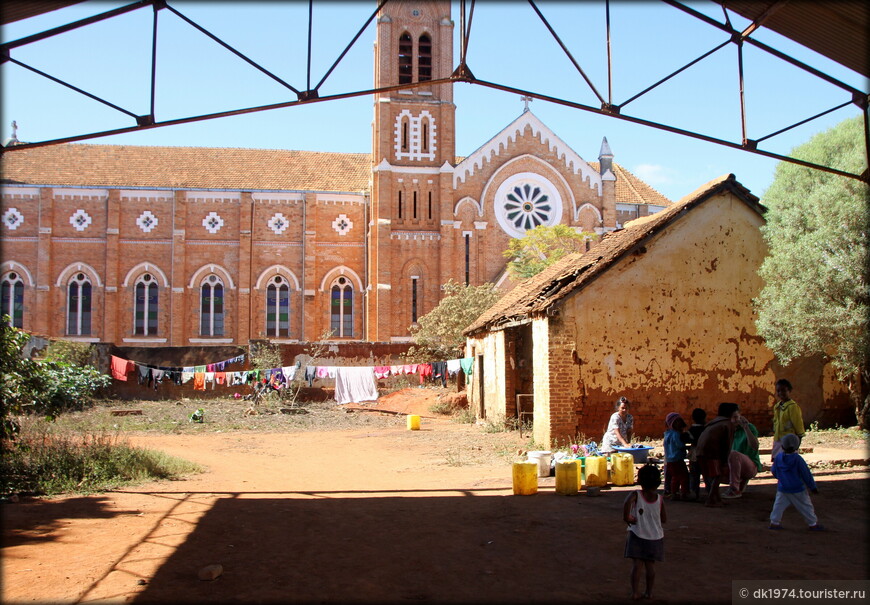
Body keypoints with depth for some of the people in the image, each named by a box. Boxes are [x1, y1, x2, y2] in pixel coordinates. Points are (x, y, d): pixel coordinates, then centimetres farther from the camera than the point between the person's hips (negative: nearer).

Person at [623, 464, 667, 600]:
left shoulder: (636, 494, -10)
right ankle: (649, 592, 16)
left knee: (636, 564, 2)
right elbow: (664, 520, 2)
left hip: (637, 536, -2)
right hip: (655, 536, 2)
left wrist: (626, 517, -20)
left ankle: (635, 592, 2)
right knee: (650, 565, 10)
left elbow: (627, 502, -33)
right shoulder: (660, 499, -3)